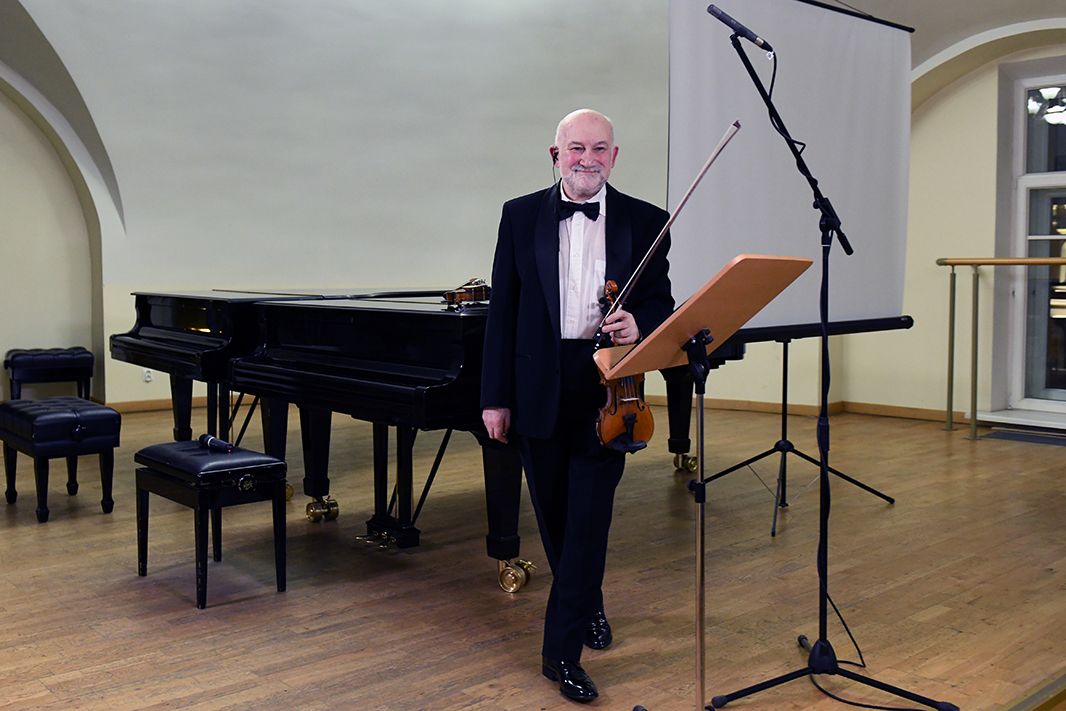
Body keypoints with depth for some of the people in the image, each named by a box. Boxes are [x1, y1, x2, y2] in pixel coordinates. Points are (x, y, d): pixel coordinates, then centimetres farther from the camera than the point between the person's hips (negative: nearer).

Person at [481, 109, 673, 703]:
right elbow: (503, 310, 3)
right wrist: (496, 396, 0)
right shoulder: (521, 216, 3)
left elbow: (661, 303, 5)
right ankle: (589, 607, 38)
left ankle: (563, 649, 6)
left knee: (589, 518, -5)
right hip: (540, 392, 2)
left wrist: (638, 324, -20)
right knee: (555, 515, 13)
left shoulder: (645, 222, 1)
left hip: (606, 390, -1)